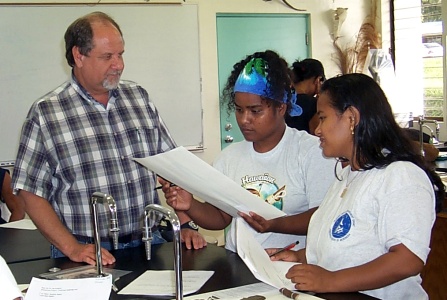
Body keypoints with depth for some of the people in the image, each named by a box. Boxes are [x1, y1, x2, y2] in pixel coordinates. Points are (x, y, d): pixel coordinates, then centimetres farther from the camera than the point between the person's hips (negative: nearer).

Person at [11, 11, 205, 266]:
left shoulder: (139, 97, 11)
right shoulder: (45, 114, -1)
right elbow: (31, 192, -1)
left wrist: (186, 225, 1)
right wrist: (71, 248, -11)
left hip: (150, 245, 3)